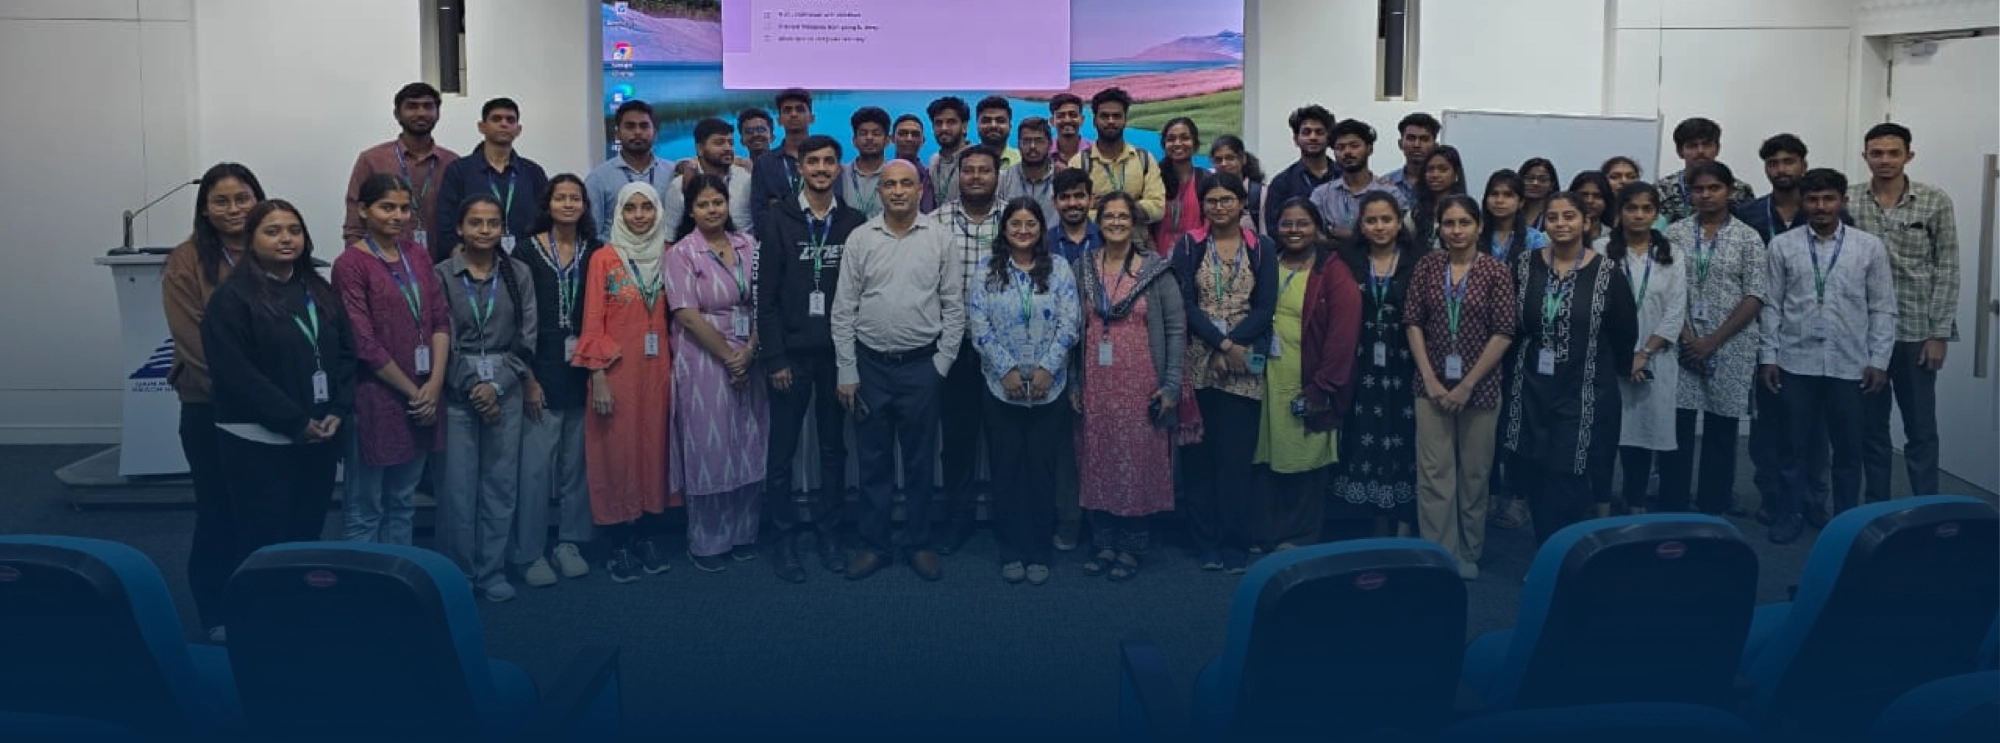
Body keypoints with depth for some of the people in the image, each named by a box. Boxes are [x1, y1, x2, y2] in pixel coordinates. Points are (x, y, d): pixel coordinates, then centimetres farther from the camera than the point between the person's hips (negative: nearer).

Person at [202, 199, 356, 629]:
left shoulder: (321, 292, 11)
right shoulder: (232, 298, -9)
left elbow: (346, 354, 10)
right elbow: (237, 375, -16)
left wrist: (338, 411, -5)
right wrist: (295, 421, -17)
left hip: (319, 437, 6)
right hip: (258, 442, -6)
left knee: (306, 535, 12)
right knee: (262, 541, -2)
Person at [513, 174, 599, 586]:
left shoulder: (594, 253, 8)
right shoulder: (527, 252, -1)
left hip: (582, 373, 3)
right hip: (541, 372, -3)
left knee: (576, 462, 8)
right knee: (536, 463, -4)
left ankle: (570, 543, 20)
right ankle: (529, 552, 5)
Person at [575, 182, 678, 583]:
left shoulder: (668, 256, 7)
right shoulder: (604, 259, -3)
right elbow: (593, 323, -5)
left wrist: (677, 367, 3)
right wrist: (598, 378, -11)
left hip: (658, 368, 4)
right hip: (616, 369, -3)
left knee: (654, 448, 8)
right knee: (617, 452, 1)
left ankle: (649, 537, 19)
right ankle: (617, 545, 11)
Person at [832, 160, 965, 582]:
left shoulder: (940, 239, -1)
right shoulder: (860, 239, 0)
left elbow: (954, 307, 2)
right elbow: (844, 310, 1)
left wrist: (942, 363, -4)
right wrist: (847, 372, -2)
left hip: (921, 365, -1)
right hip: (870, 365, 1)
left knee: (920, 460, 9)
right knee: (874, 459, 9)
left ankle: (919, 543, 21)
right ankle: (875, 543, 21)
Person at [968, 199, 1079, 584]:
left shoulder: (1058, 270, 3)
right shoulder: (987, 273, 2)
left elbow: (1068, 325, -3)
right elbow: (979, 327, -4)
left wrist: (1047, 369, -13)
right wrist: (1007, 369, -13)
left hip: (1049, 388, 0)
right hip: (1002, 388, 0)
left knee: (1040, 467, 4)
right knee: (1007, 469, 5)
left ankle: (1039, 552, 14)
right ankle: (1011, 552, 16)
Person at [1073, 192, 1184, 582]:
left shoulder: (1156, 270, -3)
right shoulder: (1083, 268, 6)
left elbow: (1176, 328, -3)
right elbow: (1074, 328, 8)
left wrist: (1172, 385, -7)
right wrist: (1074, 382, 5)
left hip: (1141, 384, -3)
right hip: (1095, 384, 3)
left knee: (1137, 461, 1)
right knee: (1098, 461, 7)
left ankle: (1131, 546, 13)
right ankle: (1104, 542, 18)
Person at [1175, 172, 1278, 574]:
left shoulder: (1262, 248, 7)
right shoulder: (1189, 246, 6)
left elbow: (1265, 308, 0)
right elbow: (1185, 303, -3)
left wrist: (1233, 345, -13)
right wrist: (1221, 344, -14)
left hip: (1244, 365, 0)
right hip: (1199, 362, 0)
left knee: (1238, 455, -2)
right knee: (1202, 454, 2)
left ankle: (1236, 545, 4)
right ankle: (1208, 542, 9)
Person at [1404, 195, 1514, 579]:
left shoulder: (1496, 270, -4)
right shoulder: (1427, 265, 3)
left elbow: (1503, 333, -7)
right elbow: (1413, 322, 1)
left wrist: (1468, 384, -10)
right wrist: (1430, 379, -7)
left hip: (1479, 386, -1)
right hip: (1433, 385, 1)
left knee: (1474, 474, 8)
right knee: (1433, 474, -1)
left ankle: (1468, 554, 22)